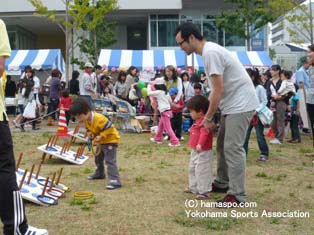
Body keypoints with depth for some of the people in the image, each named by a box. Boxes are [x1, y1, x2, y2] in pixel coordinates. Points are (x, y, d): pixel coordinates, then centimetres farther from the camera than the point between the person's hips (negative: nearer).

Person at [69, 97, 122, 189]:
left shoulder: (99, 119, -33)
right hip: (101, 142, 10)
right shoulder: (86, 121, -3)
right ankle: (100, 173, 48)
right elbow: (90, 130, 10)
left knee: (110, 160, -18)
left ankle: (115, 180, -22)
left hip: (111, 140, -10)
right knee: (98, 158, 25)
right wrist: (90, 134, -12)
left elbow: (109, 128, -29)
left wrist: (101, 136, -32)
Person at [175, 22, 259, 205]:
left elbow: (218, 90, -22)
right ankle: (222, 183, 30)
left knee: (233, 148, -9)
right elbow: (216, 89, 17)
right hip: (232, 104, 11)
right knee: (223, 145, 17)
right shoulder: (209, 51, 13)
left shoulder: (210, 53, -20)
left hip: (241, 104, -11)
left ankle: (237, 195, -1)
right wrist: (205, 113, 14)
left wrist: (208, 118, -13)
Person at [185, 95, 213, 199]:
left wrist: (200, 144, -44)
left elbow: (204, 133, -34)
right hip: (195, 151, 11)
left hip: (203, 152, -11)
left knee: (202, 171, -5)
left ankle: (203, 191, 4)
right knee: (192, 169, 22)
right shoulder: (198, 121, 12)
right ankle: (193, 187, 37)